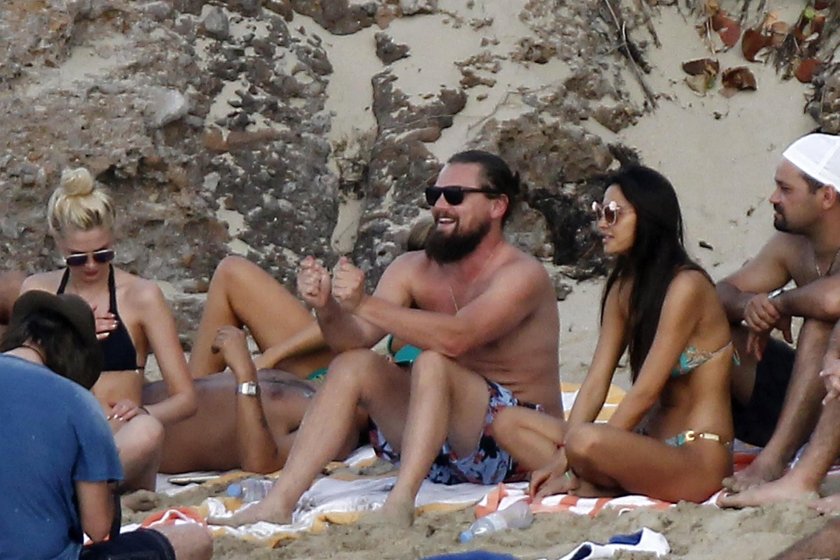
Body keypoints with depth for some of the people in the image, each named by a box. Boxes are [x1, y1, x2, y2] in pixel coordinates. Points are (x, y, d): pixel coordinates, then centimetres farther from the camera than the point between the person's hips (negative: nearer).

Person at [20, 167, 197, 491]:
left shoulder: (141, 297, 4)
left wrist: (141, 413, -23)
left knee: (147, 432, -40)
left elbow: (185, 399, 0)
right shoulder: (37, 291, 13)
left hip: (119, 448, -2)